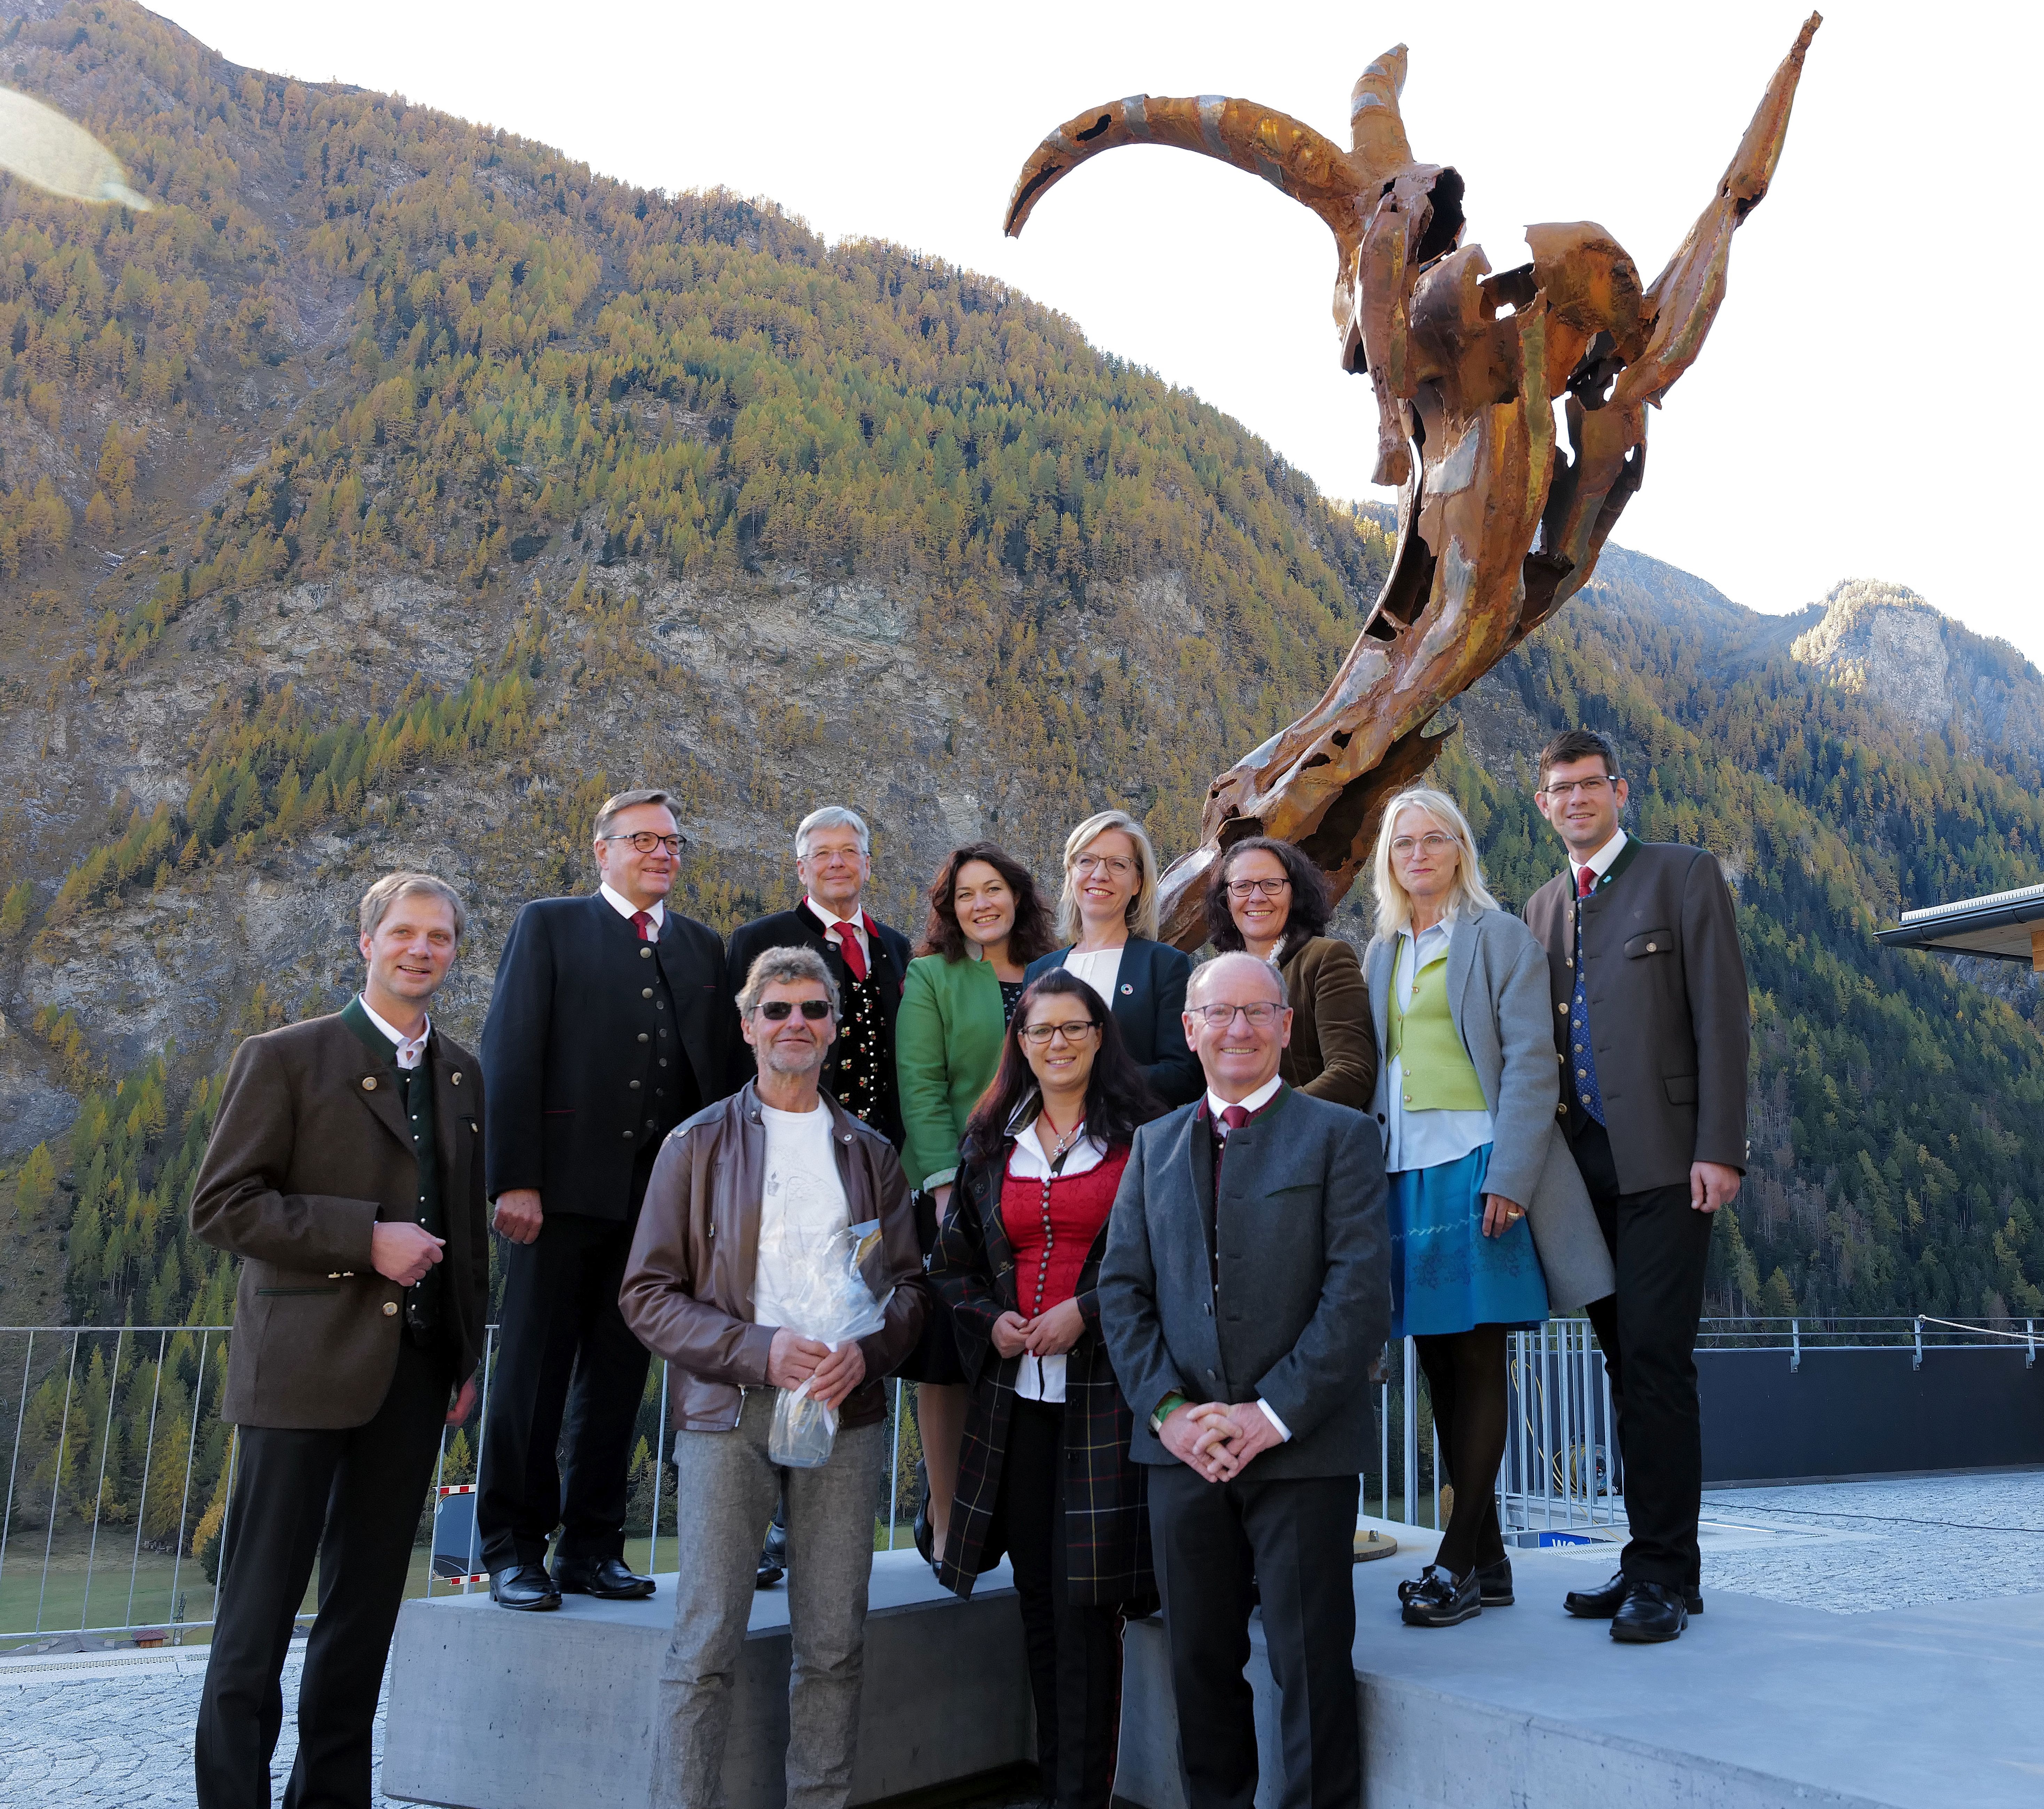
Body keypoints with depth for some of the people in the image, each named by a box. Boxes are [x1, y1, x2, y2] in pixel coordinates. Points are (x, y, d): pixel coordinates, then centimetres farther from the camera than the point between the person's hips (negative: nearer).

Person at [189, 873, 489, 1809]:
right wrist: (366, 1239, -17)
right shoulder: (284, 1057, -3)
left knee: (366, 1607, 13)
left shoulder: (463, 1075, 13)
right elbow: (220, 1204, -10)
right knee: (260, 1606, 1)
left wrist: (469, 1356, 13)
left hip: (417, 1371, 5)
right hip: (305, 1366, -5)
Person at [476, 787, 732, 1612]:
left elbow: (716, 1072, 12)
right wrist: (514, 1177, -11)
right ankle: (514, 1549, 14)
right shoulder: (548, 925, 6)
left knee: (618, 1375, 9)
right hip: (565, 1184, -3)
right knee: (533, 1367, 2)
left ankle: (592, 1548, 19)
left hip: (662, 1194, 4)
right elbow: (510, 1056, -2)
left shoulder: (702, 946, 16)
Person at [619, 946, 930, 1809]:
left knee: (834, 1646, 7)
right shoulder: (698, 1145, 4)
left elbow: (909, 1283, 12)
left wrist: (867, 1351, -10)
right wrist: (760, 1349, -13)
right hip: (728, 1412, -2)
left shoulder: (870, 1153, 13)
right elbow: (648, 1294, -1)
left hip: (845, 1411, 3)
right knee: (705, 1647, -2)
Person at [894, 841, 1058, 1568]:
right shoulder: (931, 978, 3)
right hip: (954, 1190, -3)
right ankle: (944, 1518, 12)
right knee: (947, 1358, 1)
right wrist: (947, 1185, -15)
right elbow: (921, 1090, -5)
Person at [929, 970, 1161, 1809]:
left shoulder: (1141, 1137, -1)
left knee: (1085, 1596, -4)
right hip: (1016, 1392, 4)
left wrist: (1085, 1311, -12)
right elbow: (953, 1261, 17)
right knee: (1038, 1593, 10)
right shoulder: (989, 1143, 11)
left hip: (1104, 1386, -4)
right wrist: (991, 1321, -1)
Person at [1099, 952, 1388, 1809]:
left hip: (1302, 1447, -4)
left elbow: (1358, 1292, -9)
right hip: (1183, 1447, 4)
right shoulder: (1154, 1144, 13)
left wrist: (1273, 1414, -15)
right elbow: (1122, 1288, 8)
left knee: (1311, 1666, 4)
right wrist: (1169, 1408, -6)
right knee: (1199, 1661, 14)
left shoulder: (1338, 1135, 0)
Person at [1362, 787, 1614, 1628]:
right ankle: (1487, 1562, 16)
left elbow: (1530, 1062, -7)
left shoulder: (1499, 936, 1)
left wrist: (1508, 1178, -16)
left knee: (1476, 1360, -3)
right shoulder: (1382, 951, 17)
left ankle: (1458, 1560, 3)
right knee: (1438, 1362, 7)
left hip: (1476, 1165, -6)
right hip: (1403, 1170, 6)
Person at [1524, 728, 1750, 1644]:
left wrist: (1718, 1149, -13)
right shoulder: (1541, 908, 17)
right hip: (1587, 1166, 5)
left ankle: (1666, 1573, 0)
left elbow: (1721, 1018, -5)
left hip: (1663, 1161, -5)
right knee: (1625, 1361, 9)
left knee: (1655, 1356, -9)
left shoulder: (1684, 877, 2)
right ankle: (1651, 1560, 17)